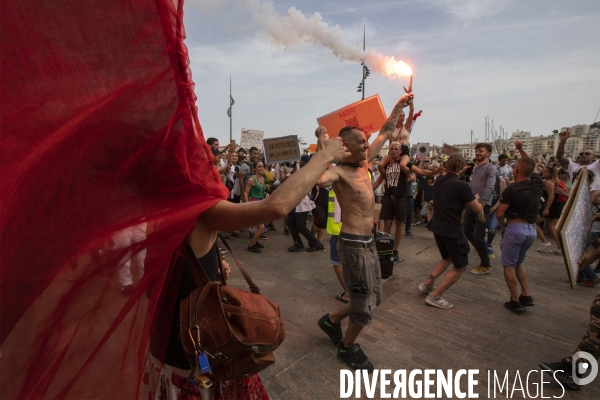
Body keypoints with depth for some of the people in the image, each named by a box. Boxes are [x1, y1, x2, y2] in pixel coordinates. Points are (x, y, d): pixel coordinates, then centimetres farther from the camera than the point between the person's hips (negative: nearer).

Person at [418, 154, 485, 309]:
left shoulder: (438, 181, 4)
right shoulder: (462, 185, -17)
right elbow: (477, 209, -7)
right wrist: (481, 214, 15)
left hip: (437, 227, 7)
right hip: (452, 230, -7)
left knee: (447, 258, 27)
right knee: (460, 266, 8)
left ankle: (427, 284, 24)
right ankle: (435, 296, 5)